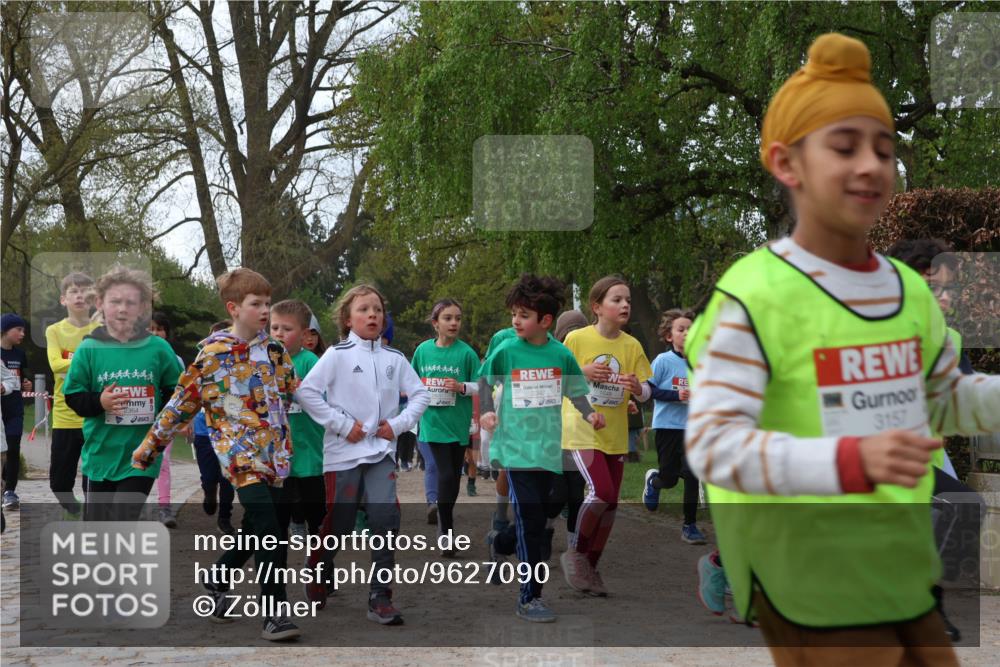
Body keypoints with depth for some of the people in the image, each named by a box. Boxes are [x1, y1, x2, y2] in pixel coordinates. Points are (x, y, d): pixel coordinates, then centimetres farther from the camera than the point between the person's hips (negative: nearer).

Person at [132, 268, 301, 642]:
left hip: (274, 453, 6)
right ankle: (276, 613, -10)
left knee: (256, 531, 13)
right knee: (267, 530, -16)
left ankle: (216, 582, 38)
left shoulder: (274, 349, 10)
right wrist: (150, 446, 5)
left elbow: (296, 391, 20)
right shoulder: (212, 352, -5)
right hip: (238, 451, -6)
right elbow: (182, 403, 1)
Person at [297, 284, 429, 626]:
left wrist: (399, 423, -4)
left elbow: (420, 394, 10)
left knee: (386, 519, -12)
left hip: (381, 451, 3)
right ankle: (317, 572, 35)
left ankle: (380, 598, -4)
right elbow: (306, 392, -11)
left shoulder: (394, 358, 6)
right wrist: (342, 424, -13)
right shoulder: (337, 354, -4)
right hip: (344, 452, -2)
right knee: (338, 522, 6)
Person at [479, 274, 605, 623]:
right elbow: (485, 382, 8)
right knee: (528, 522, -8)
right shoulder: (505, 351, -5)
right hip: (515, 447, -3)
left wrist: (589, 415, -5)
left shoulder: (561, 354, 1)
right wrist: (486, 412, -8)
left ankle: (531, 587, 27)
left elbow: (574, 392, 12)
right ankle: (529, 598, -1)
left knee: (537, 522, 12)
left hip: (548, 450, 3)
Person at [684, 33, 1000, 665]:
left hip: (904, 573, 8)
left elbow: (945, 399, 20)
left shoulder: (909, 289, 7)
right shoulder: (756, 294, -17)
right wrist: (852, 460, -35)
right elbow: (713, 443, -23)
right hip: (809, 581, -7)